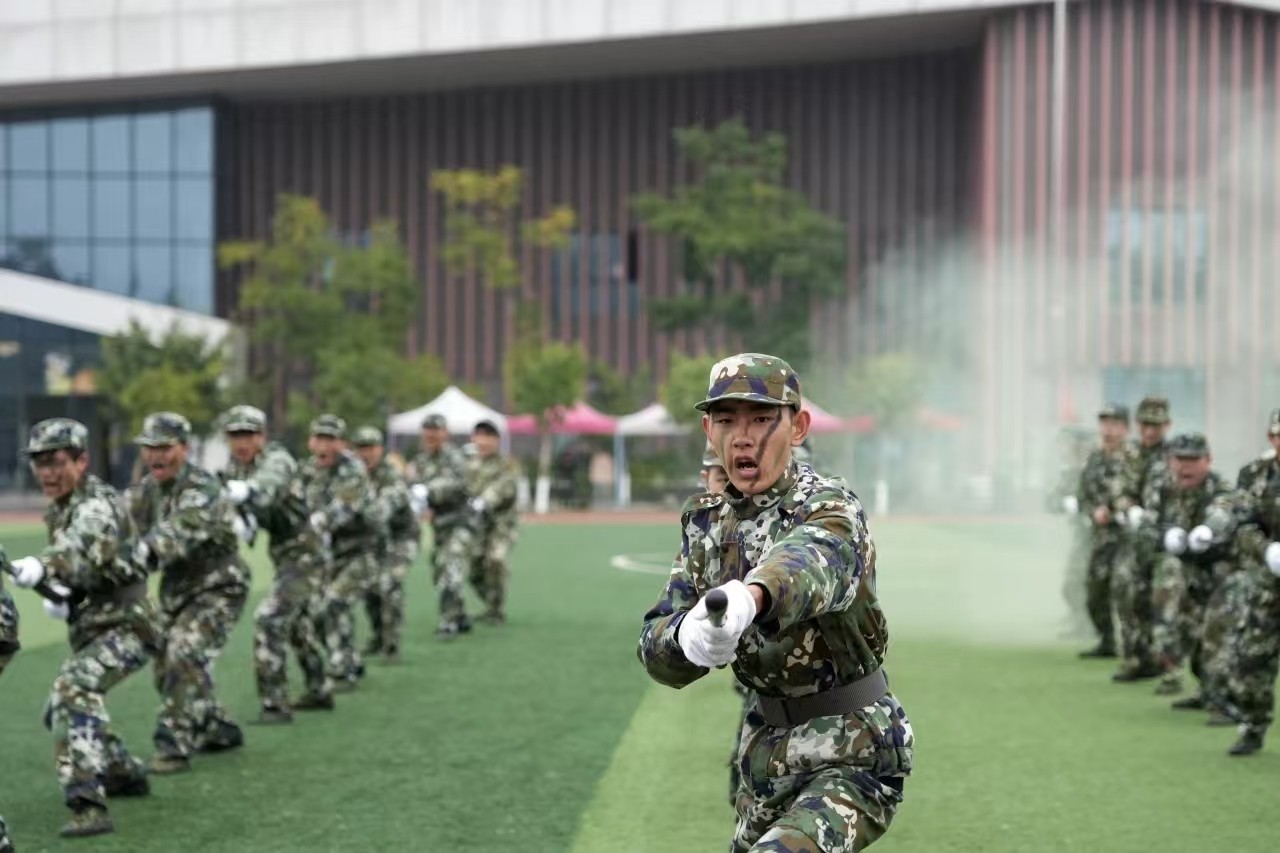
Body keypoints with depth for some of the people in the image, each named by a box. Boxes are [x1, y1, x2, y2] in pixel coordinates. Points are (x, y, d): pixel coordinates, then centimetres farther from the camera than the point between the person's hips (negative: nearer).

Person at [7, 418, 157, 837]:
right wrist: (57, 592, 1)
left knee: (73, 689, -33)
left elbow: (86, 548, -41)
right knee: (63, 708, 24)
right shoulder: (61, 508, 11)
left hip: (123, 629, -10)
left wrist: (42, 564, -61)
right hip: (93, 630, 10)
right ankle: (125, 774, 45)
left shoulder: (96, 504, -18)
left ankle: (88, 806, -41)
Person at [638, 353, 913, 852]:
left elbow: (818, 556, -44)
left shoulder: (829, 507, -18)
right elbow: (655, 649, -4)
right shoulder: (707, 519, 3)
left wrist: (750, 596, -67)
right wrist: (687, 635, -29)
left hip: (850, 753, -7)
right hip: (766, 746, 8)